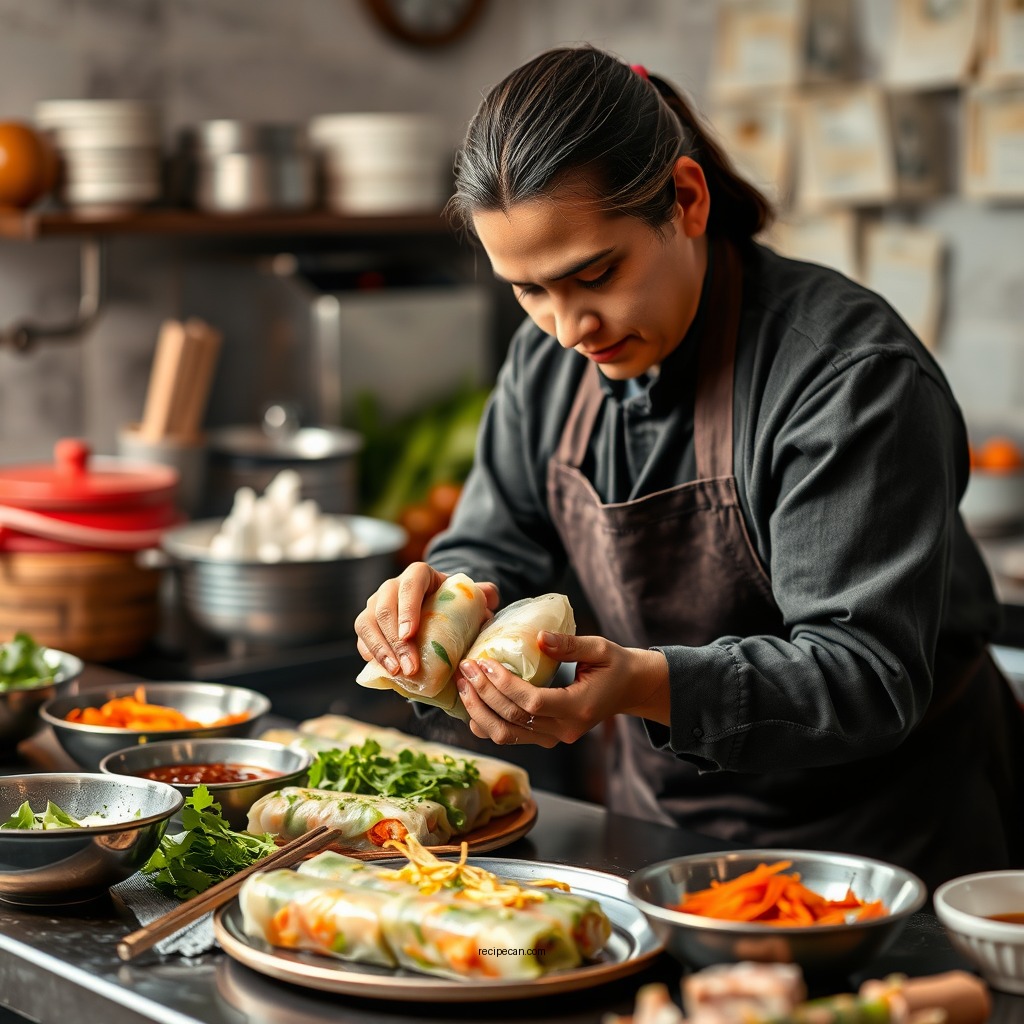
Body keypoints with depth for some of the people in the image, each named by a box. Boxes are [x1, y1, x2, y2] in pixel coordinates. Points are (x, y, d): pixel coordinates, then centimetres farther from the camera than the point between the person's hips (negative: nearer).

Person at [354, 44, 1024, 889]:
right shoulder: (547, 360, 2)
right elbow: (495, 549, 10)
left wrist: (647, 686, -38)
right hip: (660, 831, 2)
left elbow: (867, 670, -23)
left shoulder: (851, 374, -19)